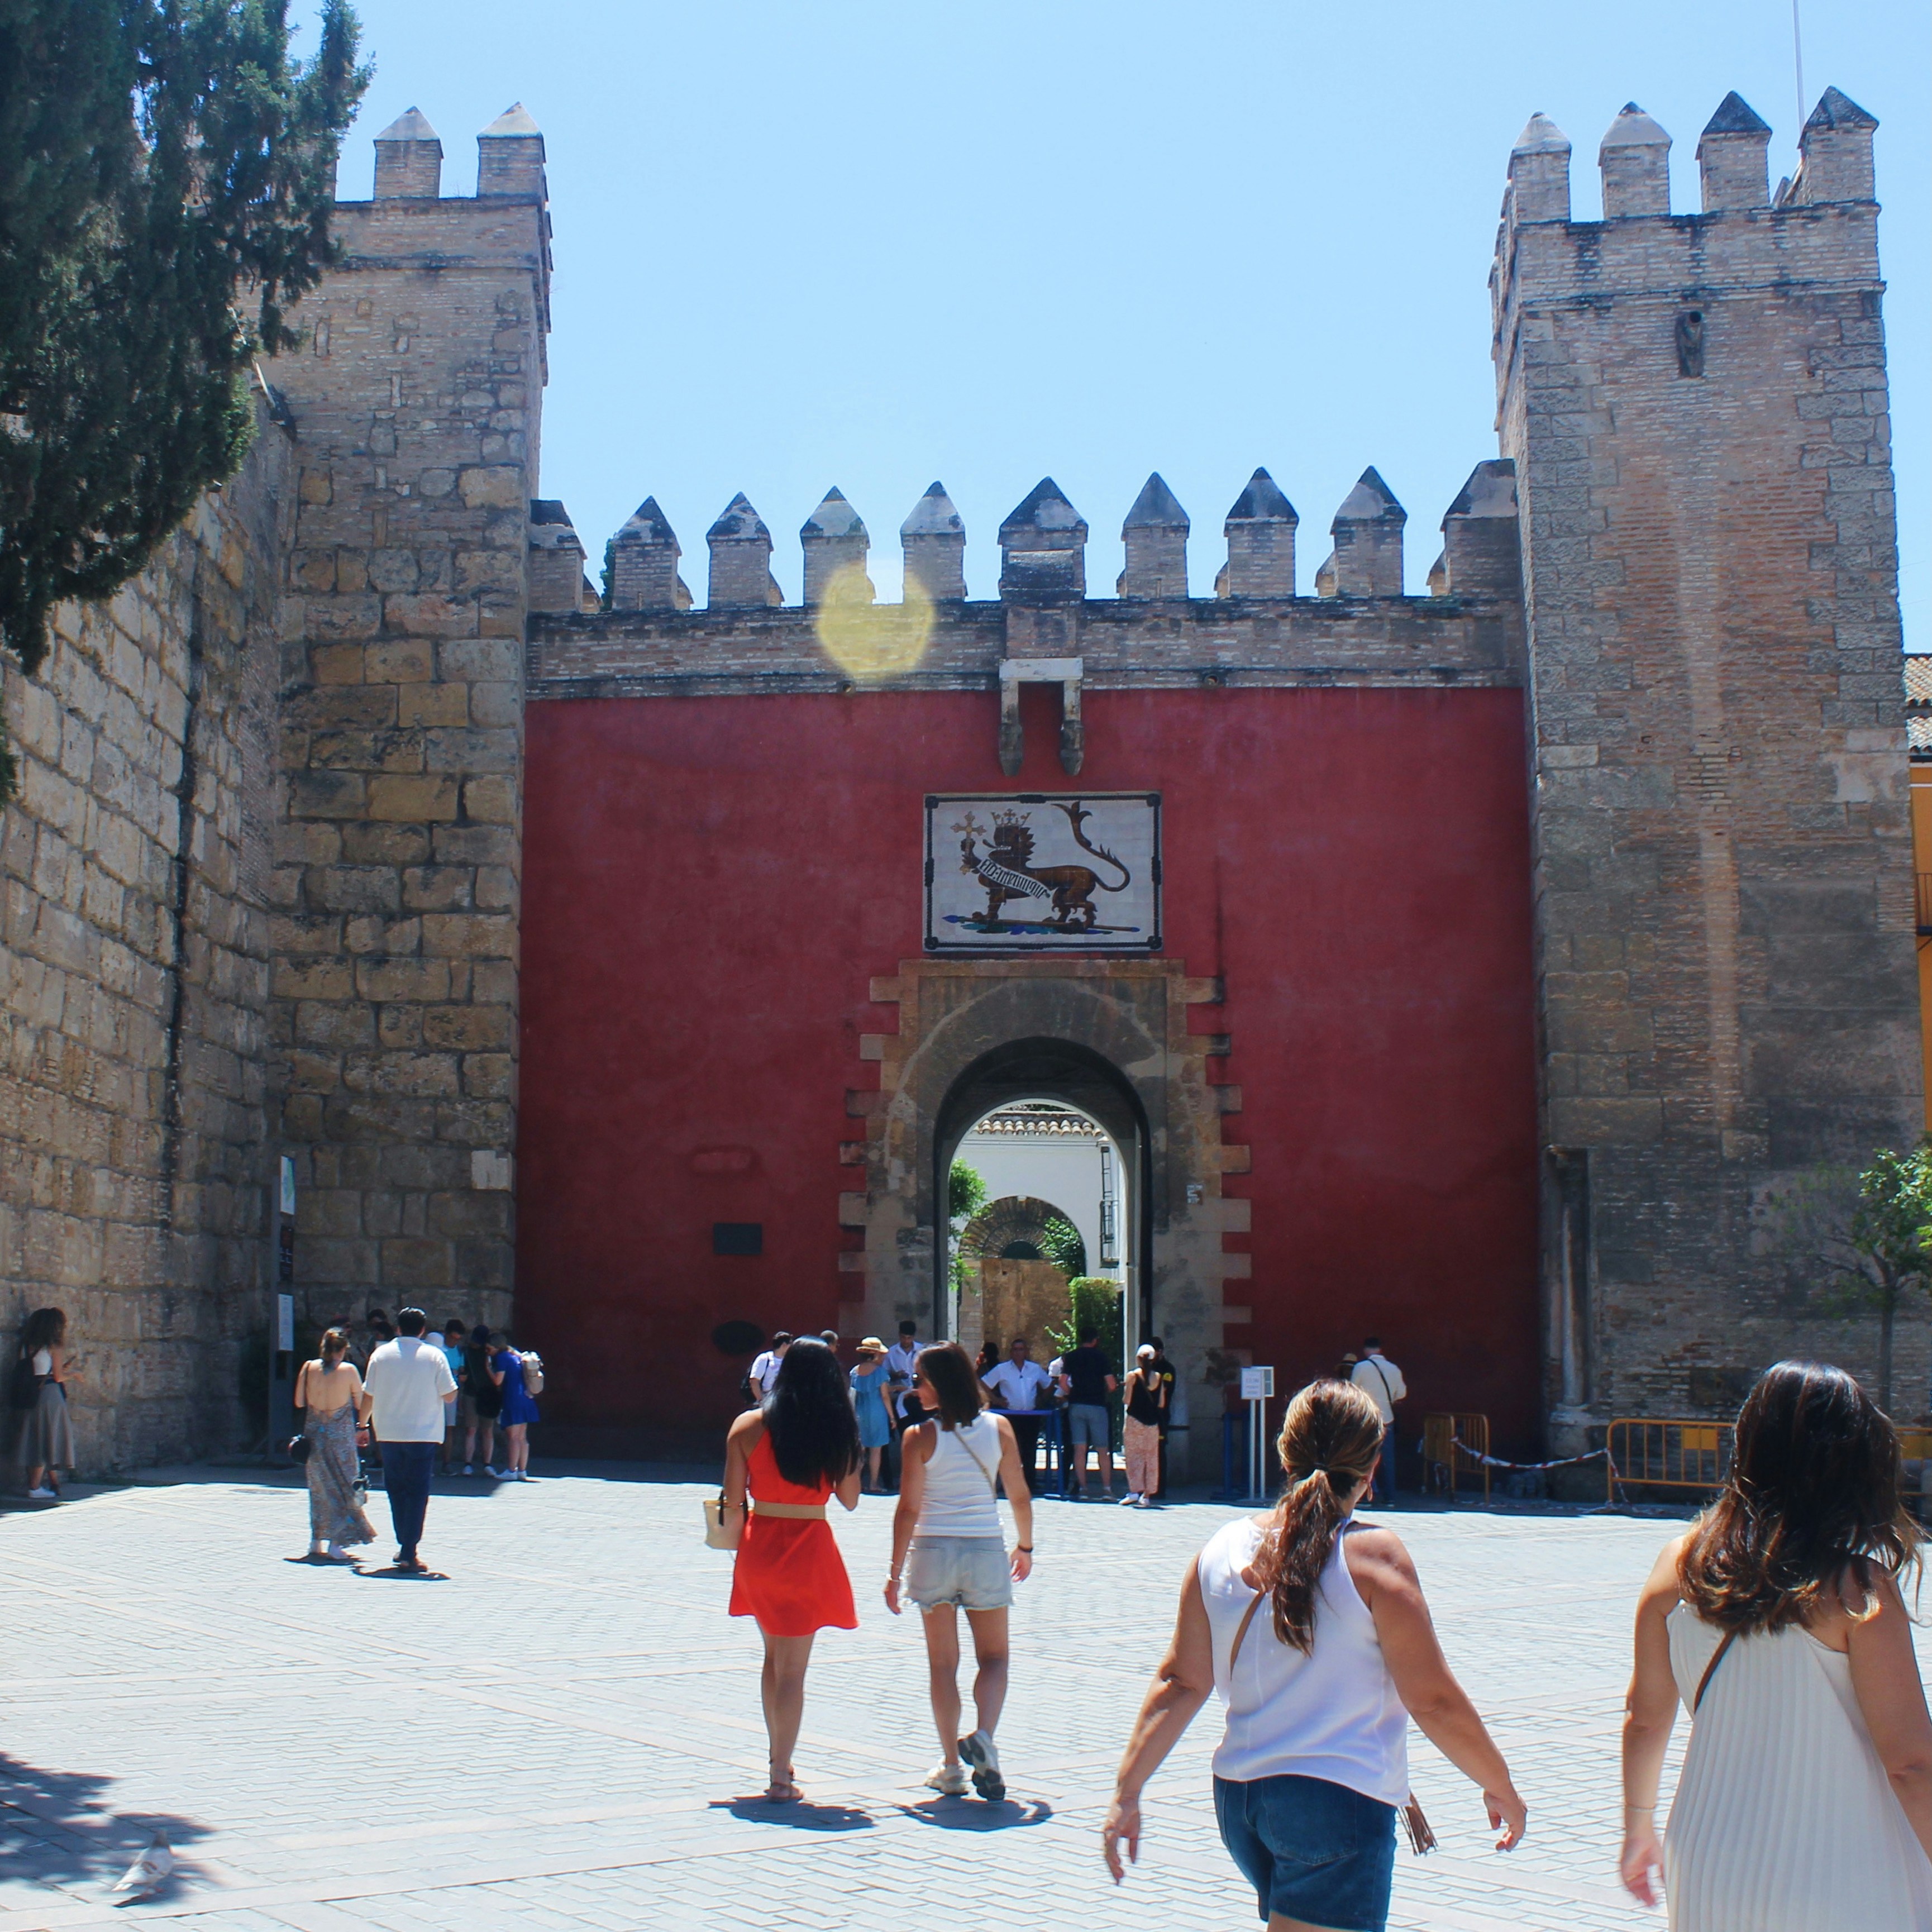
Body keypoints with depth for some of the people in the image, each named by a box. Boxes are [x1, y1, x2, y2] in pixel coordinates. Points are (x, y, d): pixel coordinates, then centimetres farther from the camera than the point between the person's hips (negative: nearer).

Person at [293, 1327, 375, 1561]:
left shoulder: (309, 1367, -1)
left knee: (319, 1487, 17)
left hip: (314, 1433, 4)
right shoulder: (348, 1370, -9)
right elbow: (361, 1403, -3)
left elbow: (299, 1402, 5)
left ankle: (316, 1541, 23)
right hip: (341, 1436, -4)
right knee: (343, 1488, 4)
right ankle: (334, 1542, -3)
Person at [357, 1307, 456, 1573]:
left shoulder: (381, 1354, 2)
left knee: (396, 1490, 16)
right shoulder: (434, 1355, -4)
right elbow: (448, 1395, -4)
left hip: (389, 1433, 2)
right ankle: (409, 1554, -5)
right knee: (417, 1492, 0)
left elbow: (368, 1396, 4)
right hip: (423, 1432, -2)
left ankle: (404, 1546, 20)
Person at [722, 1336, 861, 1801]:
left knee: (774, 1657, 21)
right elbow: (850, 1499, 2)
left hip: (759, 1548, 2)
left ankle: (779, 1759, 28)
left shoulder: (749, 1427, -5)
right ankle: (781, 1775, 3)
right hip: (809, 1550, -2)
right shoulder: (838, 1431, -6)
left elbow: (733, 1498, -5)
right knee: (793, 1668, 4)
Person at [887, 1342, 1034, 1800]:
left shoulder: (920, 1436, -8)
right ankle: (983, 1736, -11)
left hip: (933, 1551, -1)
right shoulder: (998, 1428, 0)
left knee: (942, 1663, 10)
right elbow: (1020, 1496, 3)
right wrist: (1025, 1546, 19)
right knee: (994, 1658, 14)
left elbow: (909, 1509, -9)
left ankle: (951, 1766, 13)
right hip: (986, 1551, 1)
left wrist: (895, 1573, -2)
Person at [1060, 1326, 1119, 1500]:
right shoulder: (1101, 1356, -1)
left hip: (1076, 1406, 2)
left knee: (1079, 1449, 3)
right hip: (1097, 1406, -2)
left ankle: (1081, 1488, 0)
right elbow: (1112, 1385, -6)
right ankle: (1106, 1488, 2)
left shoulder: (1071, 1357, 6)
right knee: (1103, 1450, 5)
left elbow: (1063, 1383, -2)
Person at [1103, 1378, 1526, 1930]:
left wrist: (1127, 1792, 8)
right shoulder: (1373, 1556, -12)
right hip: (1339, 1801, -6)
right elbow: (1433, 1700, -9)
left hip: (1237, 1797, 7)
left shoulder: (1224, 1549, 2)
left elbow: (1180, 1684, 3)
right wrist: (1500, 1787, 4)